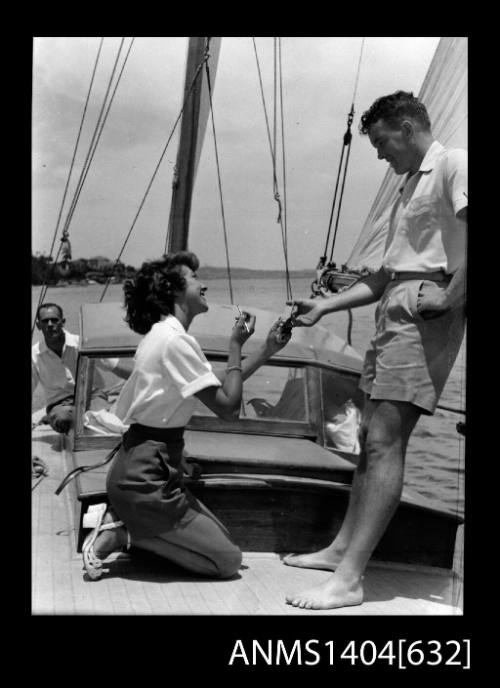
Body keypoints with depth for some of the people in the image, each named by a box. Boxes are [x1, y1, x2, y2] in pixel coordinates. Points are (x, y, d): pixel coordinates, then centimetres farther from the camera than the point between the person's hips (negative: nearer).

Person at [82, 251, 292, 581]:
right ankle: (119, 534, -5)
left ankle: (120, 520, 9)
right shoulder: (176, 341, -19)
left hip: (148, 469, 10)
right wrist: (236, 345, -9)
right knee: (228, 560, -3)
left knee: (222, 538, 15)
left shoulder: (164, 334, 13)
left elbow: (221, 387, 16)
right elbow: (229, 408, -18)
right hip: (145, 477, -10)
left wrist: (268, 349, 11)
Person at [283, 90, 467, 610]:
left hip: (425, 314, -9)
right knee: (371, 437, 10)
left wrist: (449, 297, -18)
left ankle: (348, 579, -14)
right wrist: (323, 308, 19)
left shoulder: (453, 165, -2)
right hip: (393, 314, 9)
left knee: (384, 441, -14)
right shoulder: (409, 187, 26)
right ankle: (343, 548, 18)